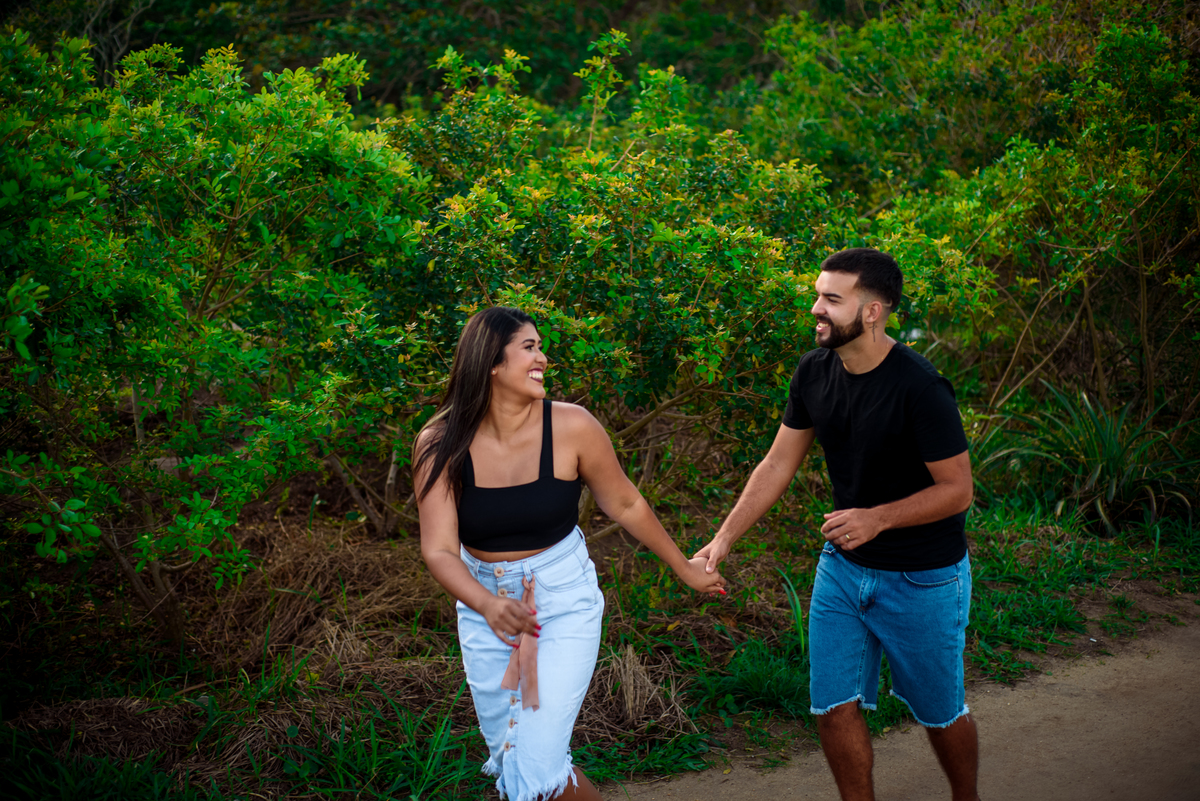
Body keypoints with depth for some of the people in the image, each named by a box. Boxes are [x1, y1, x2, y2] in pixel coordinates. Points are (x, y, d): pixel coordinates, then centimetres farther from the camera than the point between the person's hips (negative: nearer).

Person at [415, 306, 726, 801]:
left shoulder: (570, 426, -15)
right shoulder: (441, 445, -13)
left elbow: (624, 505, 0)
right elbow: (439, 550, -18)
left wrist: (684, 568, 11)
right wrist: (487, 605, -38)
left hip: (564, 604, -2)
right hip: (484, 605, 3)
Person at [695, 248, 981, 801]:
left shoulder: (919, 388, -25)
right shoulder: (814, 372, -5)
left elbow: (957, 490, -19)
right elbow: (778, 464, 4)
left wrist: (878, 518, -31)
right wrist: (723, 539, 0)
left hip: (922, 578, -5)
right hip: (843, 567, 5)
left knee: (938, 712, 12)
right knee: (834, 708, 4)